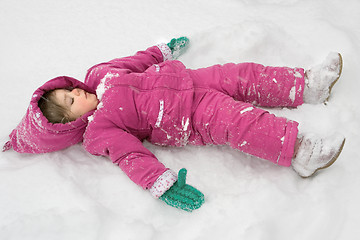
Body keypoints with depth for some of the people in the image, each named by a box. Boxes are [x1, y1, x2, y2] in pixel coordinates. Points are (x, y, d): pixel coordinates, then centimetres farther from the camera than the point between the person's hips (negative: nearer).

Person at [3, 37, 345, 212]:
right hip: (190, 120, -7)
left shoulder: (99, 76, 9)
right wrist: (162, 185, -34)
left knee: (245, 76, -2)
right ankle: (301, 150, -23)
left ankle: (307, 86, 8)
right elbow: (131, 157, -21)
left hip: (188, 81, 7)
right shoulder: (99, 135, -11)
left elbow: (137, 62, 20)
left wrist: (164, 50, 29)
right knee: (237, 121, -25)